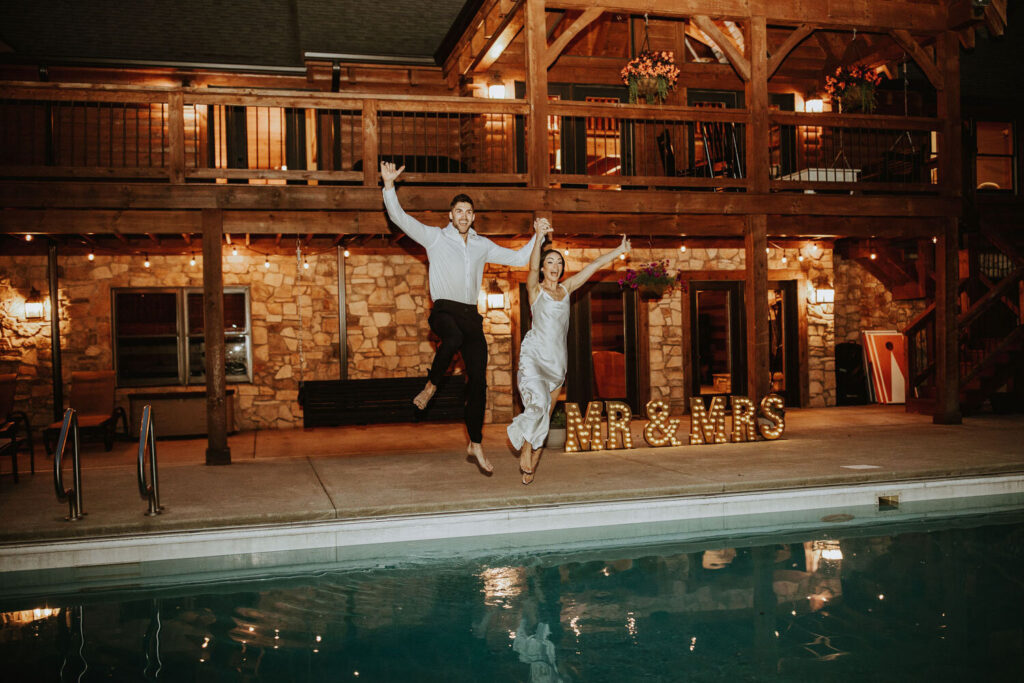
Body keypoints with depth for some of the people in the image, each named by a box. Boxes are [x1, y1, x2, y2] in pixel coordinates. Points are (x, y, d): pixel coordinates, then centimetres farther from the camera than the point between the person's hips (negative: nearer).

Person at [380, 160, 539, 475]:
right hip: (444, 310, -4)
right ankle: (431, 386, -14)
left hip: (471, 314, 4)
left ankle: (475, 446, 8)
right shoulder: (435, 237, 6)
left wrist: (538, 236, 11)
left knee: (478, 380, -1)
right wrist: (389, 185, -14)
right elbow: (399, 217, -3)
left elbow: (518, 258, 23)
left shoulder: (482, 245, 17)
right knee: (454, 338, -41)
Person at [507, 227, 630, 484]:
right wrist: (539, 237, -31)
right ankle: (525, 447, -1)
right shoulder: (535, 289, 1)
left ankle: (530, 466, 10)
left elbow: (594, 265, 16)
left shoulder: (566, 288, 13)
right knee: (539, 404, -24)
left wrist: (619, 250, 18)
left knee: (545, 415, 3)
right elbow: (533, 267, -18)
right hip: (533, 355, -5)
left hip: (557, 359, 5)